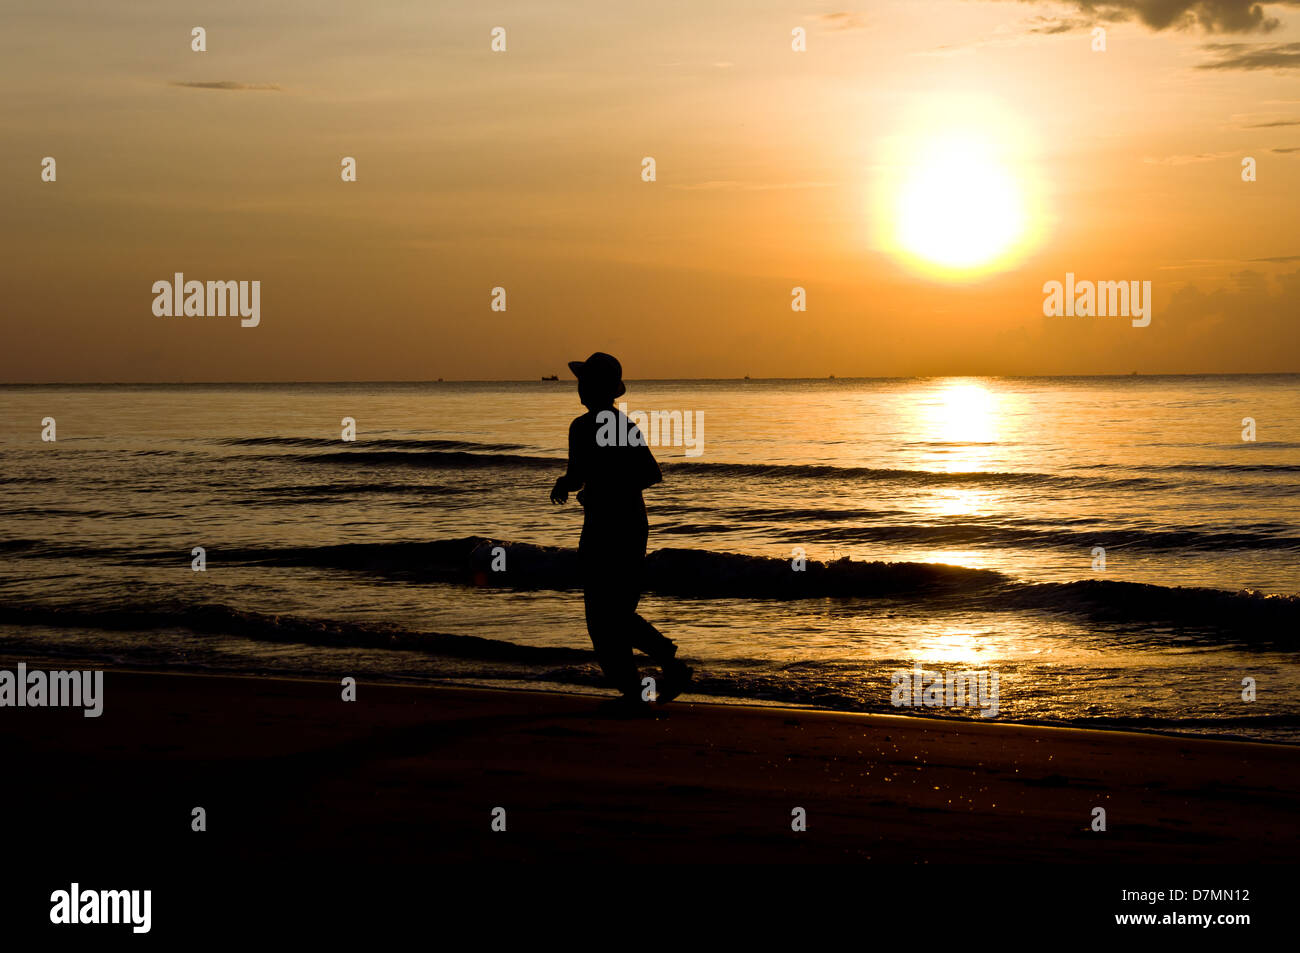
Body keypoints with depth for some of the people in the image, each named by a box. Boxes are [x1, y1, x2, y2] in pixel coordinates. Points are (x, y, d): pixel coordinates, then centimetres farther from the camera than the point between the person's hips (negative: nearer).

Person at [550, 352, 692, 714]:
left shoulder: (583, 426, -13)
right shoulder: (628, 426, 10)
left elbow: (578, 476, -20)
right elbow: (652, 474, 14)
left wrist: (562, 485, 1)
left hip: (603, 528, -8)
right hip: (635, 524, 8)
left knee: (603, 620, 1)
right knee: (621, 613, 19)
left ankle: (632, 694, -1)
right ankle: (671, 663, 7)